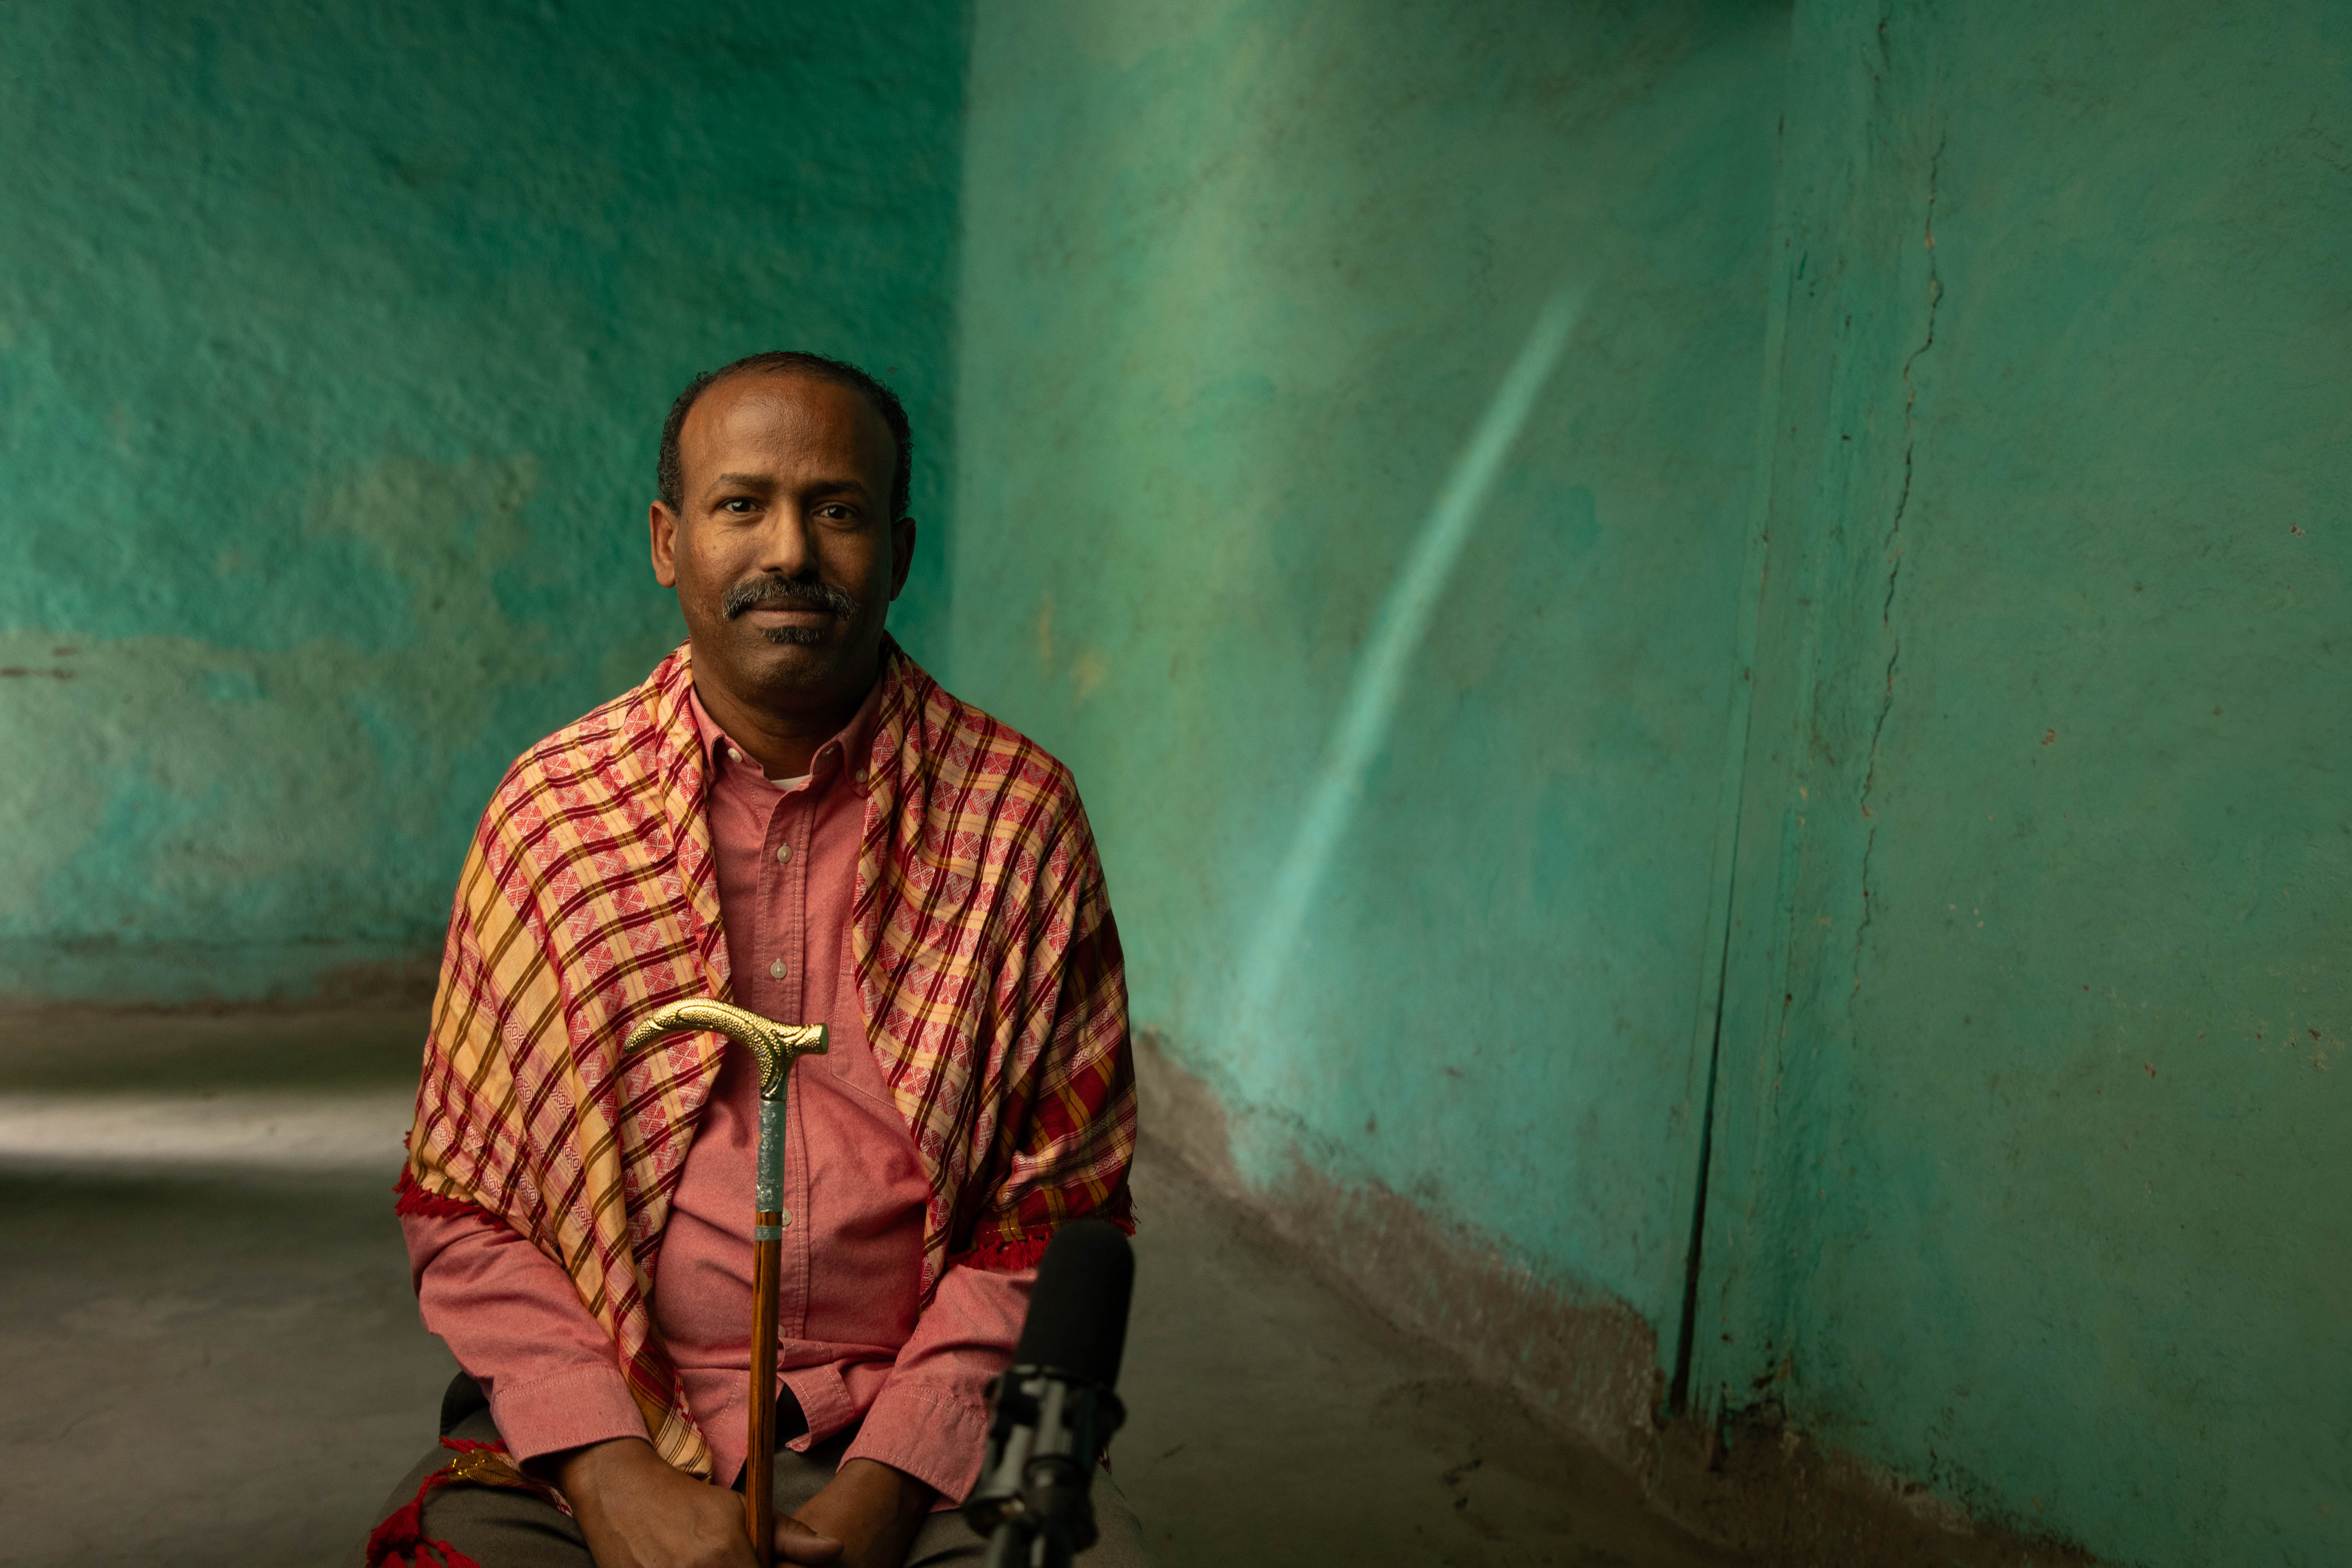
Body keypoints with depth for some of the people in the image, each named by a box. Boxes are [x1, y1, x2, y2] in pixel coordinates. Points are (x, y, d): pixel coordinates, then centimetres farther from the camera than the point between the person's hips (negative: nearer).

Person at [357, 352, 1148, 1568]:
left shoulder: (1018, 813, -1)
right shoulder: (550, 810, 1)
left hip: (925, 1431, 0)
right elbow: (460, 1204, 2)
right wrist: (610, 1468, -11)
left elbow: (1062, 1202, 0)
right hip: (600, 1419, 1)